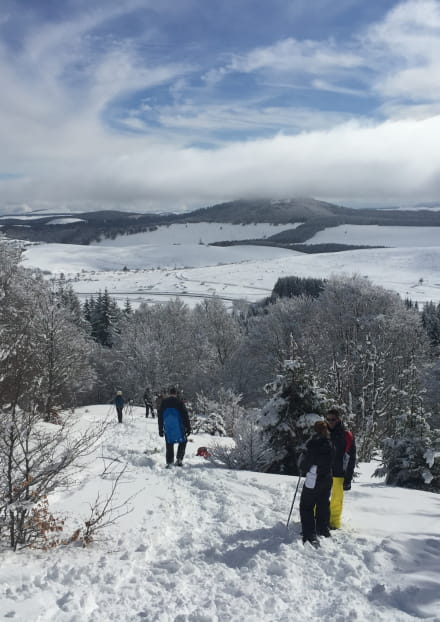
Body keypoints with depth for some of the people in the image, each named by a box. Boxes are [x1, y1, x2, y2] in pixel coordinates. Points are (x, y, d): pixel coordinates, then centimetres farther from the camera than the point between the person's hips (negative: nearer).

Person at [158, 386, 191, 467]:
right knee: (182, 442, 15)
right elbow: (185, 416, -5)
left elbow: (159, 416, 10)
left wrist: (160, 429, 15)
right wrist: (188, 428, 0)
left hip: (167, 428, 3)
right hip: (178, 427, -3)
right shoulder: (179, 402, -3)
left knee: (169, 445, 9)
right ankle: (179, 459, 5)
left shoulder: (163, 402, 7)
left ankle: (169, 462, 3)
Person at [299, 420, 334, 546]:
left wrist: (303, 470, 7)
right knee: (323, 505, 20)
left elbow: (307, 461, -11)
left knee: (306, 506, 0)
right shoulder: (330, 444, 1)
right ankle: (324, 530, 30)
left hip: (313, 479, -7)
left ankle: (310, 536, -8)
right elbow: (331, 462, 8)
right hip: (327, 479, 7)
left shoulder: (314, 443, -18)